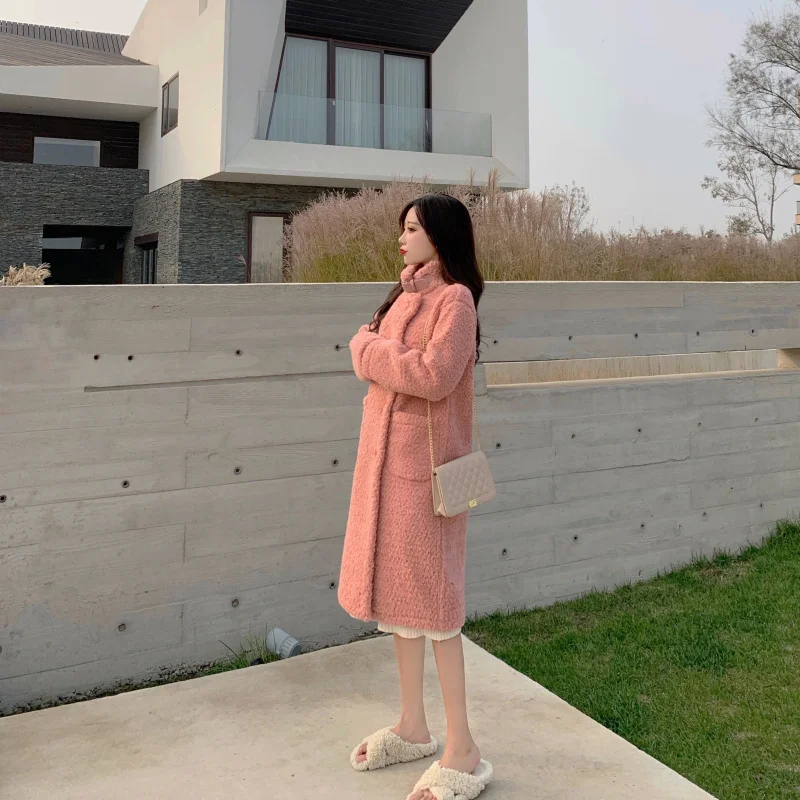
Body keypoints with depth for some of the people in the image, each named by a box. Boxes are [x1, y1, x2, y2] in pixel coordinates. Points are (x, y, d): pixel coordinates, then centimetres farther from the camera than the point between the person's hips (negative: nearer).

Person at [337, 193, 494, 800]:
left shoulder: (455, 298, -11)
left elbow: (433, 376, -23)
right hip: (386, 458, 9)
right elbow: (364, 355, 12)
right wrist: (371, 348, -9)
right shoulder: (407, 296, 15)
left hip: (422, 463, -8)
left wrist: (372, 350, -11)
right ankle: (413, 729, 29)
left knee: (431, 602, -3)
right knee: (395, 592, 14)